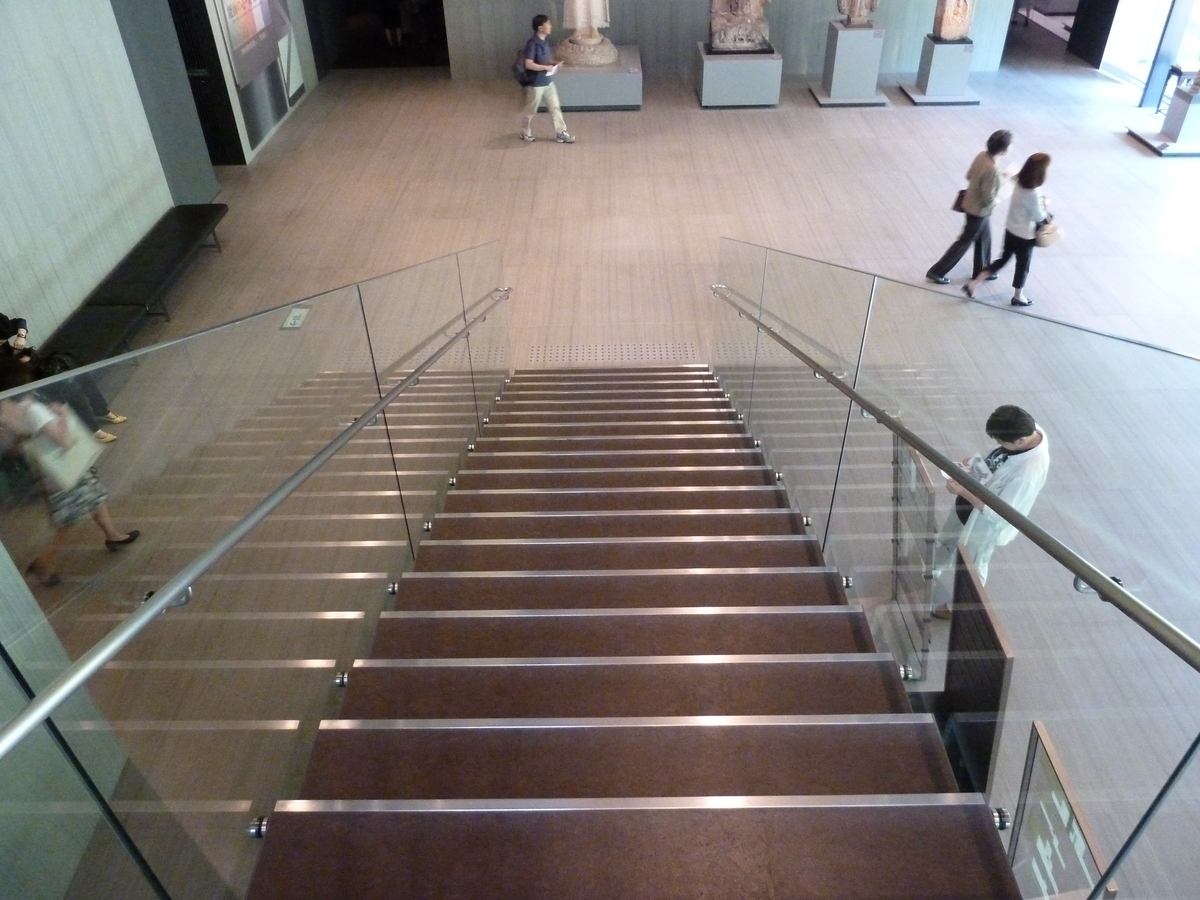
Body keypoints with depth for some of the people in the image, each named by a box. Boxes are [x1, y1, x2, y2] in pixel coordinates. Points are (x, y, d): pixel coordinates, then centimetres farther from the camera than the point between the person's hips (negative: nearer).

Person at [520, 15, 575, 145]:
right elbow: (528, 64, -26)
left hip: (548, 82, 8)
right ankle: (526, 133, 27)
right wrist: (546, 67, -23)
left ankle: (561, 133, 17)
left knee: (555, 107, 9)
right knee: (531, 110, 9)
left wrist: (553, 64, -1)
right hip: (536, 83, -8)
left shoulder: (544, 41, 4)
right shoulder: (532, 43, -22)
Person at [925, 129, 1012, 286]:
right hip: (979, 210, -9)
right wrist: (997, 199, -6)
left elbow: (969, 175, 7)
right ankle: (936, 272, 16)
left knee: (985, 238, 24)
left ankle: (981, 270, 41)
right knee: (964, 242, 7)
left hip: (971, 203, 9)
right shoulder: (992, 170, -33)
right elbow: (988, 199, -29)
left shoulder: (982, 156, -8)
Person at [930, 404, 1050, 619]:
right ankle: (933, 574, 64)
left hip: (983, 524, -8)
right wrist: (975, 463, -11)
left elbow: (999, 513, -33)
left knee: (971, 568, 21)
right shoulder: (1028, 430, -18)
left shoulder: (1028, 474, -42)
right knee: (945, 541, 33)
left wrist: (962, 491, -30)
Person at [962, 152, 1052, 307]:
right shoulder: (1033, 194, -30)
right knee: (1023, 265, 14)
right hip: (1025, 235, -7)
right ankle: (1018, 297, 34)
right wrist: (1044, 204, -2)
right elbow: (1039, 217, -17)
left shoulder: (1020, 183, -7)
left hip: (1010, 229, 7)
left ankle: (973, 284, 16)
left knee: (1003, 259, 21)